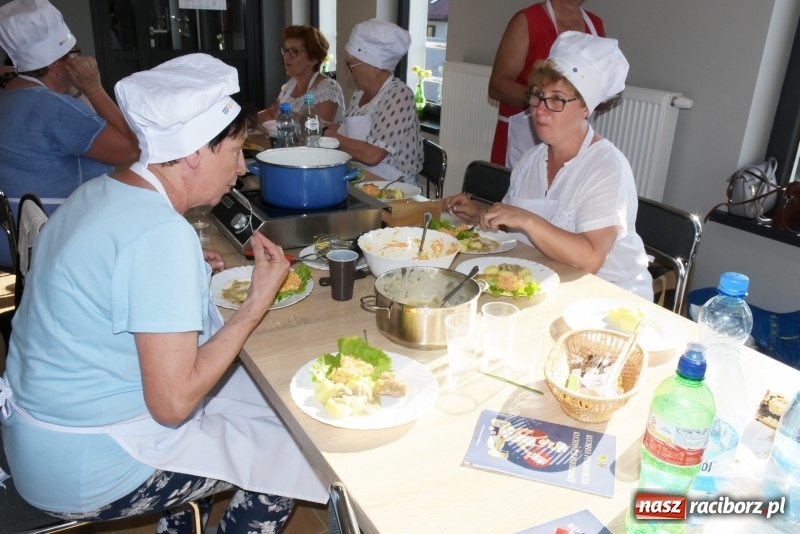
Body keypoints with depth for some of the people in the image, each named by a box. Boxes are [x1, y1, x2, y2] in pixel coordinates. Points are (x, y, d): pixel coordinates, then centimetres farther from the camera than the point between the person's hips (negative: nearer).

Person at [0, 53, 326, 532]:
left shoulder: (101, 191, 0)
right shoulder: (164, 236, -28)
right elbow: (173, 403, -28)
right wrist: (259, 302, -20)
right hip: (88, 472, -9)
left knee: (248, 384, 20)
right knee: (294, 447, 2)